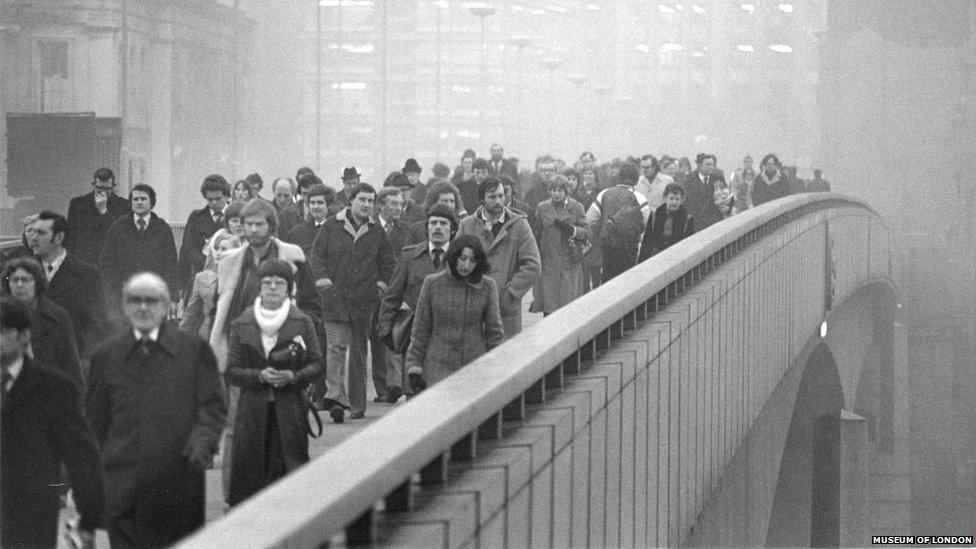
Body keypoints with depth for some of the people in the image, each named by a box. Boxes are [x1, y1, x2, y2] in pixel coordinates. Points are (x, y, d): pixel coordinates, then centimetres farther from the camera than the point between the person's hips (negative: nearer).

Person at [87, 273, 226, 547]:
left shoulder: (194, 349, 4)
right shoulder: (106, 357, 8)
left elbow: (214, 407, 2)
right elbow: (95, 419, 13)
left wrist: (203, 441, -17)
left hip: (180, 484, 0)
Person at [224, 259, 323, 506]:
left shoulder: (302, 323, 5)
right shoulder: (242, 325, 5)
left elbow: (316, 363, 7)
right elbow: (231, 371, 4)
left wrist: (294, 376, -12)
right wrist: (259, 376, -12)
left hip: (290, 410, -1)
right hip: (252, 409, 1)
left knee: (291, 465, -7)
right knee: (249, 466, -3)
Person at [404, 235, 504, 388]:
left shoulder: (486, 286, -3)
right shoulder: (432, 283, -3)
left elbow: (494, 331, 2)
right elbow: (420, 329, 3)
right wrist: (414, 368, 2)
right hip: (439, 368, -1)